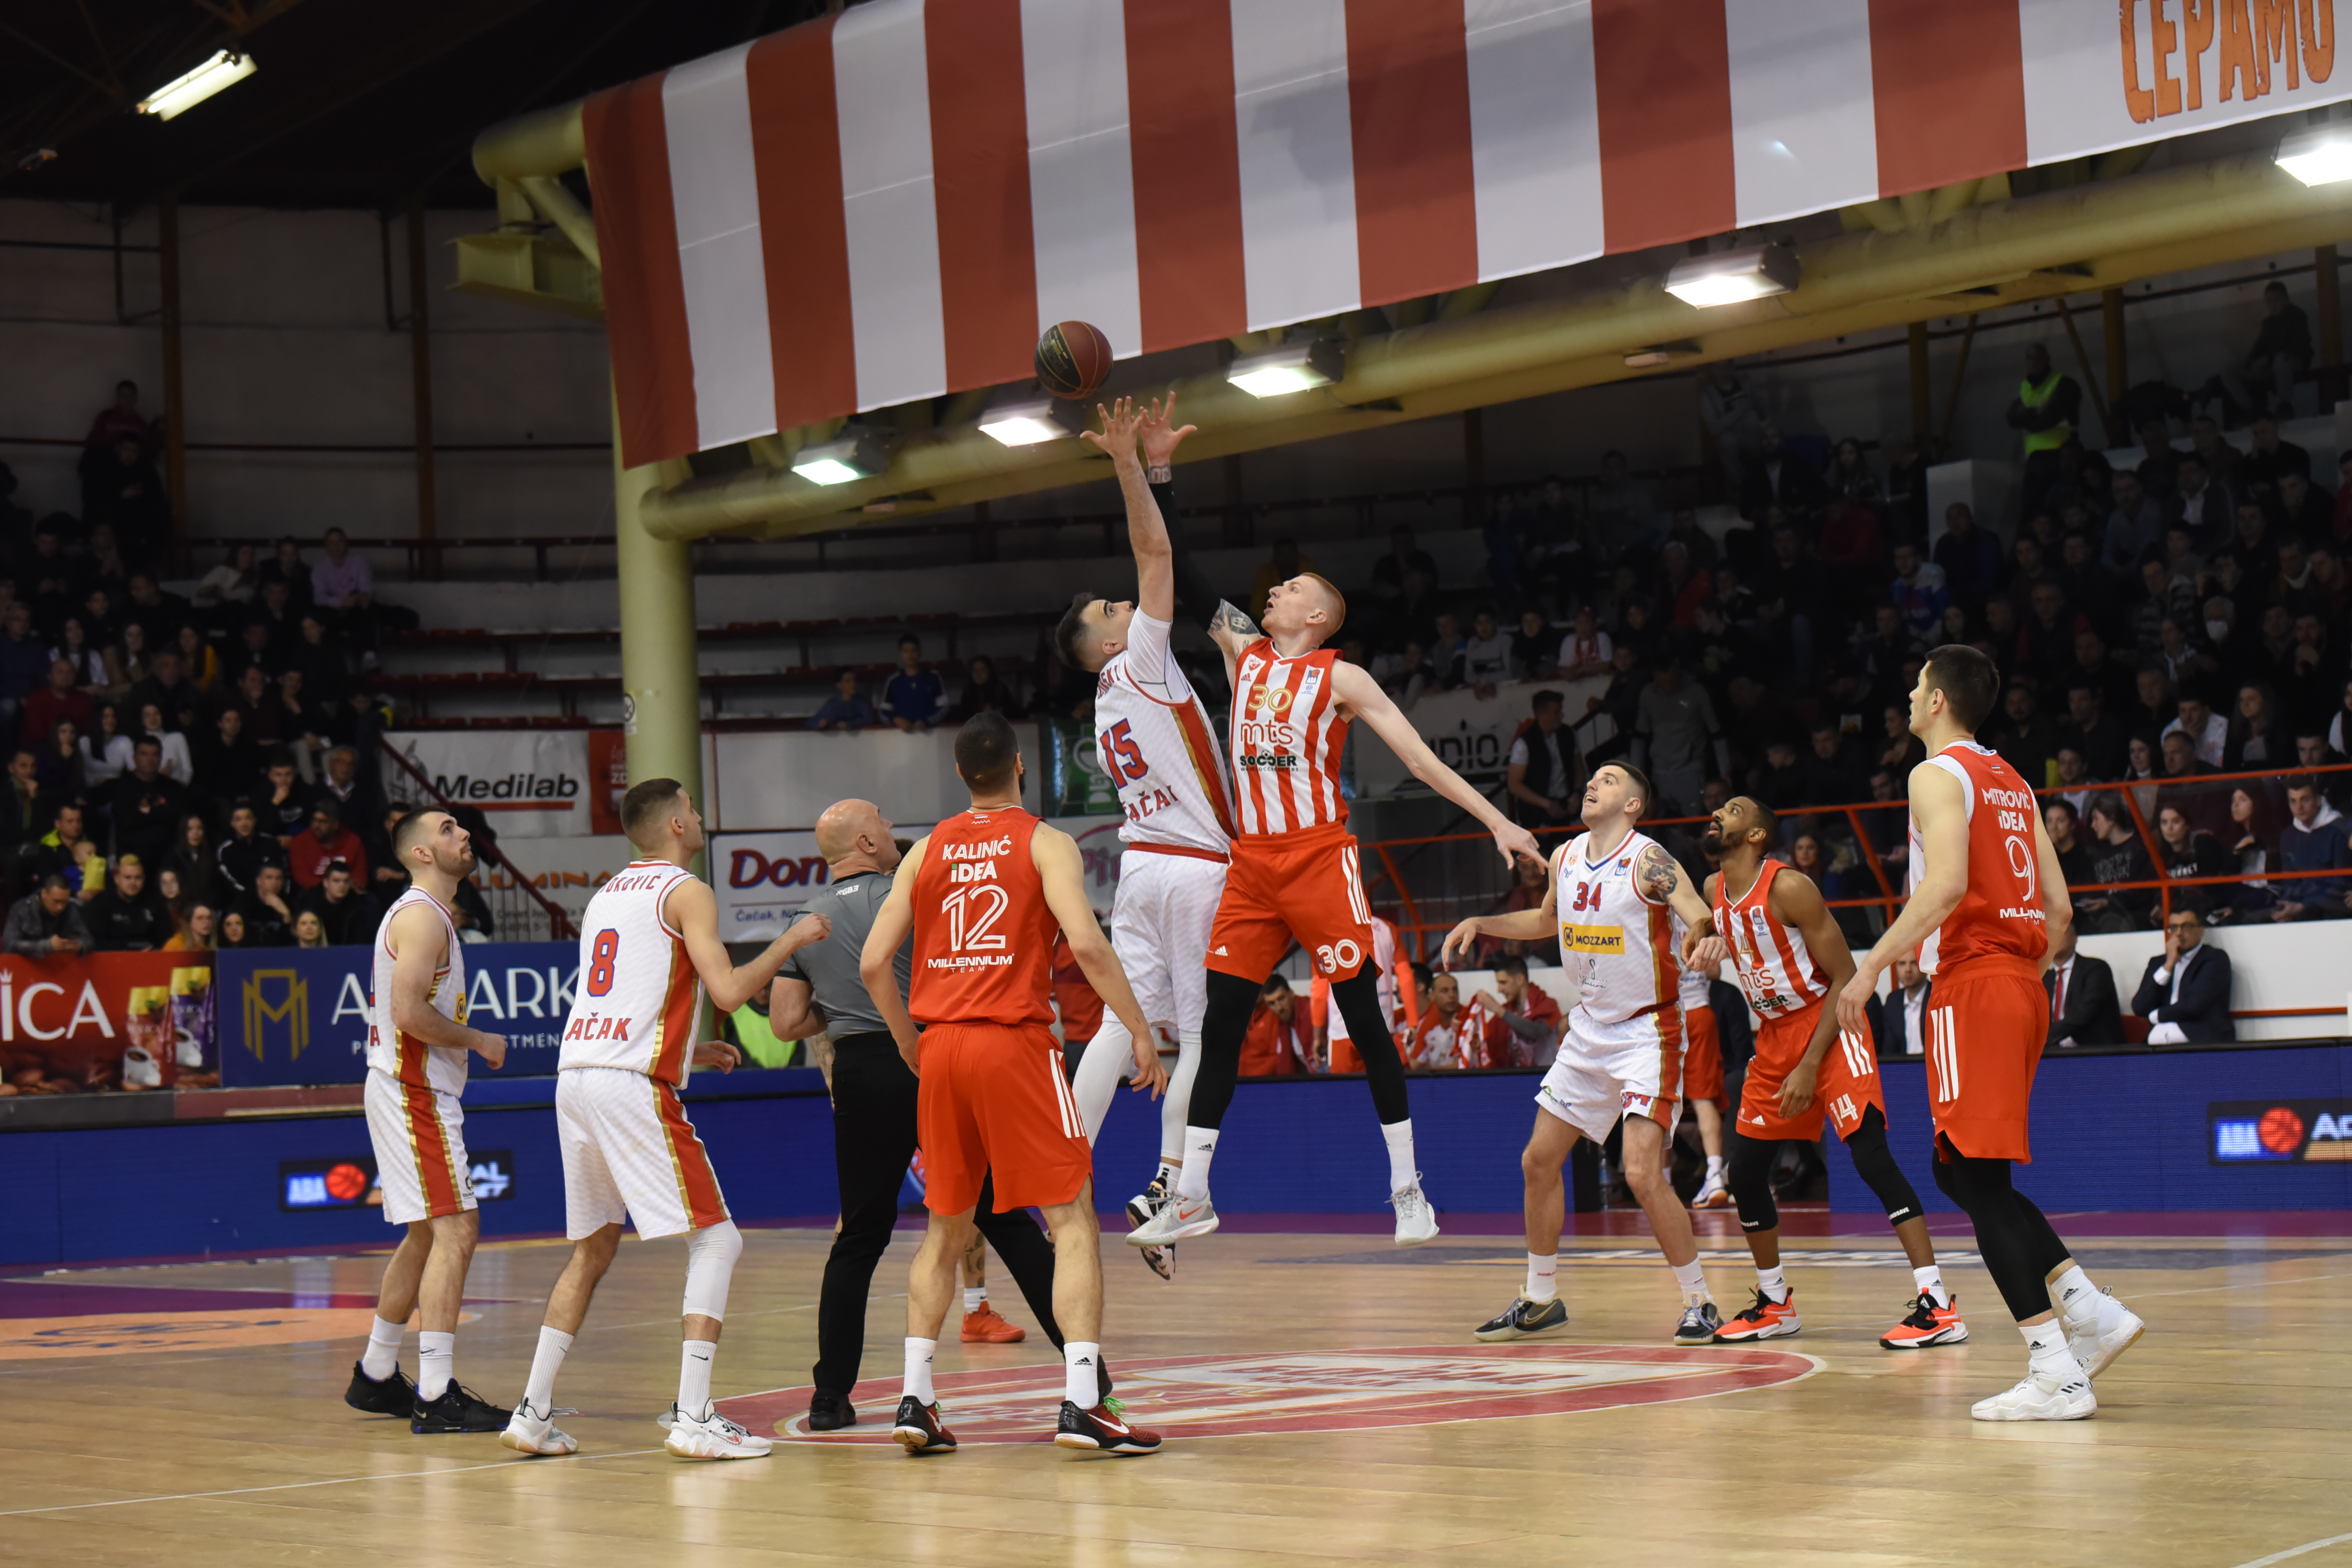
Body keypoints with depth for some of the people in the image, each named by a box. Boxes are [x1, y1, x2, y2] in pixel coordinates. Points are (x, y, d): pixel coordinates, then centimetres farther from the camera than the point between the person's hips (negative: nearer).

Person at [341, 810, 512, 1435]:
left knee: (426, 1235, 18)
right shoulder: (423, 917, -15)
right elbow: (410, 1013, -25)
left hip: (418, 1090, 11)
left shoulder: (425, 915, 18)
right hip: (413, 1093, -11)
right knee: (456, 1228, -15)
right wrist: (478, 1041, -14)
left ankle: (377, 1377, 29)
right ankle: (436, 1396, -18)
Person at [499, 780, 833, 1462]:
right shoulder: (687, 892, -2)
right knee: (715, 1241, -2)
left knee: (592, 1249, 18)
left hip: (575, 1076, 8)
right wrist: (791, 941, 1)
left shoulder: (607, 895, 23)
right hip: (634, 1084, -8)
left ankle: (533, 1413, 14)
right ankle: (692, 1418, -10)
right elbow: (728, 991, -13)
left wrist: (687, 1052, 33)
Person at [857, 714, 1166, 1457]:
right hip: (1015, 1042, -4)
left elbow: (873, 963, 8)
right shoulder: (1044, 843, 0)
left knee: (946, 1230, 17)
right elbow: (1085, 942, -15)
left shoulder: (926, 852, 12)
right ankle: (1082, 1402, -12)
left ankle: (915, 1399, 11)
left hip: (941, 1046, 5)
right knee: (1072, 1221, -1)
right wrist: (1140, 1031, -8)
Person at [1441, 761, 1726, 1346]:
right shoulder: (1565, 858, 5)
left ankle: (1700, 1304, -5)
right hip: (1589, 1029, 8)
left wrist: (1699, 937, -52)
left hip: (1647, 1031, -8)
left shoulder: (1649, 861, -17)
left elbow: (1702, 918, -30)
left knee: (1642, 1173, -19)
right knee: (1539, 1161, 10)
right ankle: (1541, 1301, 25)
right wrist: (1481, 923, 15)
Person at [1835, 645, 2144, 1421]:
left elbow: (1946, 885, -22)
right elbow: (2058, 907, 17)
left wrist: (1871, 966, -20)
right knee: (1964, 1174, 17)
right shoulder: (2012, 784, 19)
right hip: (2021, 987, 9)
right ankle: (2093, 1312, 10)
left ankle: (2057, 1373, -12)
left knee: (1977, 1181, -7)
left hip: (1972, 986, -9)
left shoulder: (1938, 775, -7)